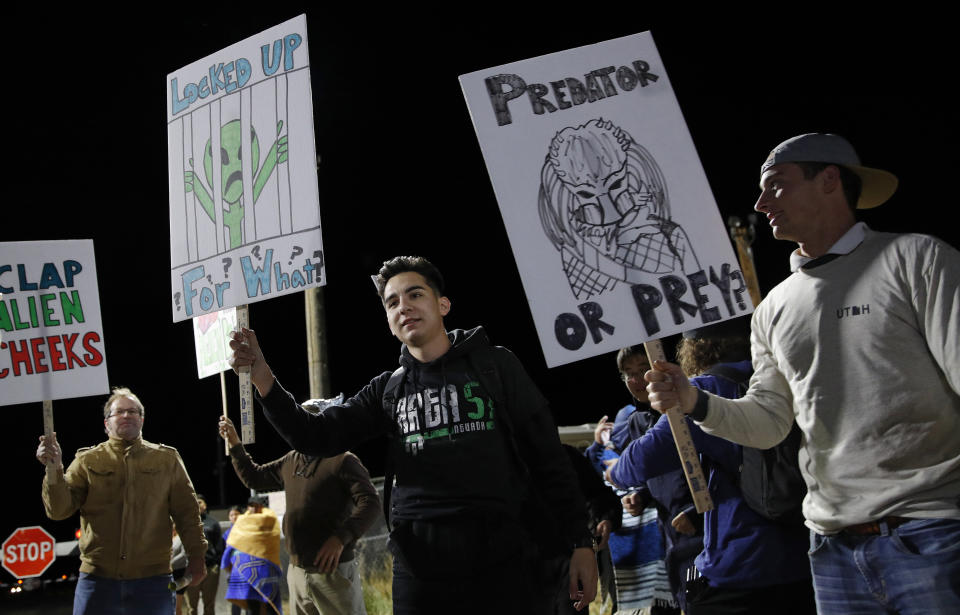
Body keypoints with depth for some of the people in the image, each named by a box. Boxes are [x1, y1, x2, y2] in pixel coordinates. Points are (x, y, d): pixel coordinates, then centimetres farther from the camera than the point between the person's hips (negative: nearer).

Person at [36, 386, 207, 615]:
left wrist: (196, 555, 4)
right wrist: (55, 469, -15)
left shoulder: (167, 459, 10)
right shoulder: (87, 461, 9)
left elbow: (187, 511, 11)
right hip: (98, 578, 0)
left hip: (152, 580, 0)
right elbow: (59, 510, 1)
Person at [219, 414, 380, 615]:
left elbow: (370, 503, -17)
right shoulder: (291, 461, 15)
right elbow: (254, 478, 27)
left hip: (333, 570, -7)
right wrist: (235, 444, 17)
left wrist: (340, 538, -27)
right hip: (297, 571, 8)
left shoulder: (342, 461, -8)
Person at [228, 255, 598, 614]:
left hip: (506, 564, -2)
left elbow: (548, 458, 4)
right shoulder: (387, 390, 14)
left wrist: (579, 543, -2)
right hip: (421, 570, 3)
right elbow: (315, 437, 8)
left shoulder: (495, 366, 6)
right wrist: (262, 378, -7)